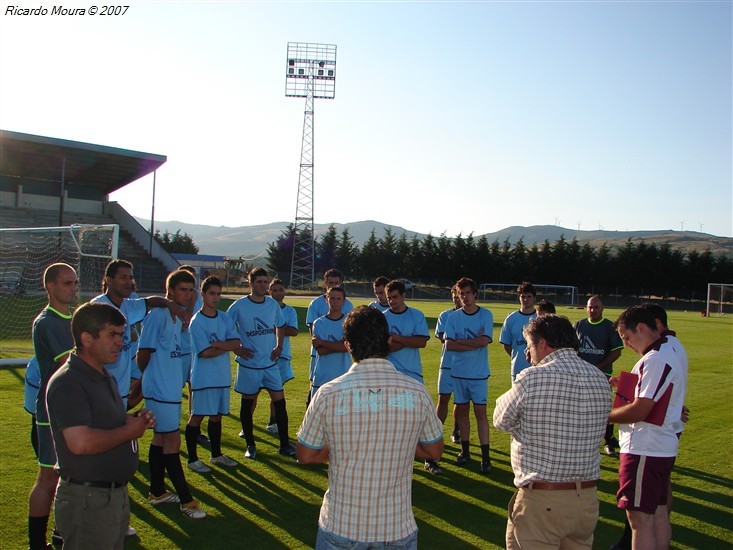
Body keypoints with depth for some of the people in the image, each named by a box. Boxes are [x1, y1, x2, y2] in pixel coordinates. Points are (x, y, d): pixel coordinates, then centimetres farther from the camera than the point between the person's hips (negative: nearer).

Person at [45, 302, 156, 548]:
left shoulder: (106, 377, 11)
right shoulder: (68, 384, -21)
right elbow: (81, 443, -33)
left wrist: (136, 420, 3)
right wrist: (130, 430, -19)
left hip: (118, 494, 10)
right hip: (87, 501, -10)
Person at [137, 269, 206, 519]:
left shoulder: (178, 316, 11)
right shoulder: (157, 315, -17)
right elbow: (144, 352, -13)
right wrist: (147, 376, 2)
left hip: (172, 388, 9)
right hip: (160, 389, -9)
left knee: (161, 438, 16)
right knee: (172, 440, -3)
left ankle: (157, 492, 28)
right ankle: (186, 500, 4)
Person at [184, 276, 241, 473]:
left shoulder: (225, 318, 7)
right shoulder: (197, 321, -11)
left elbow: (237, 343, -4)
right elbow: (204, 352, -17)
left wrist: (217, 344, -18)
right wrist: (227, 346, -7)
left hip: (223, 376, 6)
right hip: (203, 377, -6)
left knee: (217, 415, 15)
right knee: (197, 416, 1)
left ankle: (216, 454, 28)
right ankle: (192, 459, 11)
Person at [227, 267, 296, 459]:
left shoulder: (273, 304, 3)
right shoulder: (239, 306, -10)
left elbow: (280, 325, 19)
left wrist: (279, 346, 7)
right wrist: (236, 349, -9)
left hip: (270, 363, 3)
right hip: (248, 364, -3)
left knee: (280, 402, 2)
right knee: (248, 404, 8)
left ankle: (284, 444, 13)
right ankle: (250, 445, 22)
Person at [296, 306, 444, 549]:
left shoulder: (328, 394, -14)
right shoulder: (417, 392, -11)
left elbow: (305, 456, -2)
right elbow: (434, 451, 3)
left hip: (339, 529, 0)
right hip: (398, 530, 1)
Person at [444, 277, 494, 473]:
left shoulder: (485, 315, -2)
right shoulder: (453, 317, 3)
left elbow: (484, 341, -15)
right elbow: (448, 345, -7)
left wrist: (459, 341, -8)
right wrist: (474, 343, -13)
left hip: (479, 373, -3)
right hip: (458, 372, 3)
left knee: (480, 412, -3)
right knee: (461, 410, 10)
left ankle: (485, 456, 0)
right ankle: (465, 451, 23)